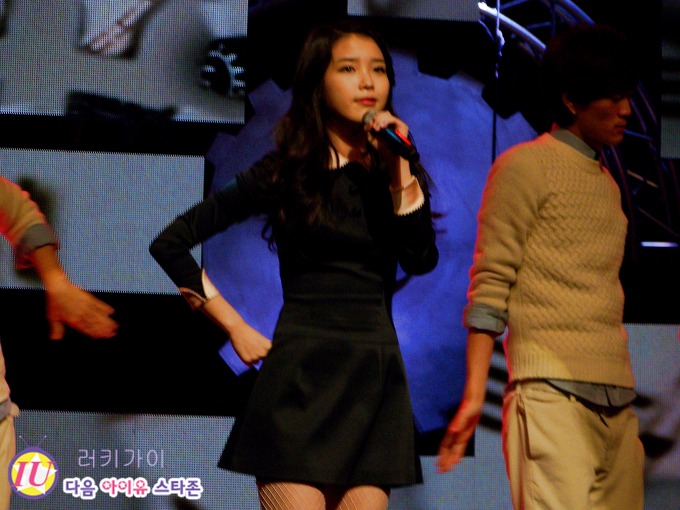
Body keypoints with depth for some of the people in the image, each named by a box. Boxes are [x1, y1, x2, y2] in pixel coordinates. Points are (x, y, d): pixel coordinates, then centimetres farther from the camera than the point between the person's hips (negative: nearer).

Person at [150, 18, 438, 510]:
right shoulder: (287, 171, 2)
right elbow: (171, 244, 1)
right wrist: (237, 329, 1)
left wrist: (400, 169, -9)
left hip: (376, 378, 4)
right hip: (301, 377, -4)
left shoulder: (397, 172, 12)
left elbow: (422, 260, -6)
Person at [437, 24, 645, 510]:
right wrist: (474, 395, -11)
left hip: (617, 403, 7)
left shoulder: (608, 185, 23)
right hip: (551, 392, -7)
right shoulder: (525, 167, 2)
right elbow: (489, 285, -3)